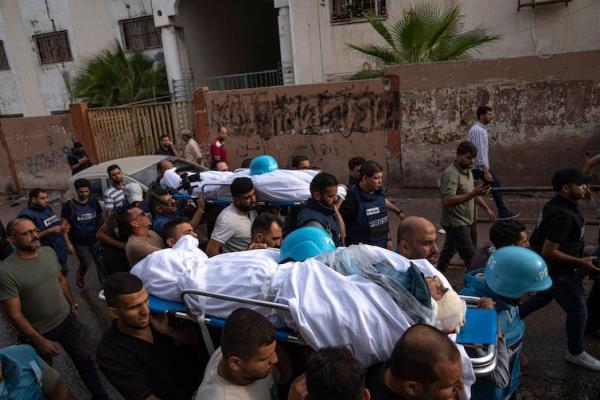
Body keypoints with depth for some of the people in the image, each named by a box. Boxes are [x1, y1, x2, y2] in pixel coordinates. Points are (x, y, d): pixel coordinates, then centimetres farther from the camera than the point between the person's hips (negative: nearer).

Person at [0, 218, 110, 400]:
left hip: (67, 320, 5)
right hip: (38, 332, -5)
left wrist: (73, 304, 14)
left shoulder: (49, 252, -7)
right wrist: (39, 341, -19)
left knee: (83, 359, 18)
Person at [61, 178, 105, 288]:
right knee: (86, 263, 3)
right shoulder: (69, 205, -11)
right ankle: (80, 276, 37)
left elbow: (100, 219, 11)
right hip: (79, 242, -3)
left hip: (95, 239, 3)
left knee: (101, 262, 3)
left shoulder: (94, 202, 1)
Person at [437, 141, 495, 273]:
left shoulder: (467, 170, 11)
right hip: (456, 223, -9)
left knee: (448, 251, 19)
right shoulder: (451, 174, -21)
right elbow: (447, 200, -31)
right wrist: (472, 194, -34)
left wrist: (486, 208, 19)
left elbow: (473, 193, 24)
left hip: (466, 221, 9)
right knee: (471, 259, -8)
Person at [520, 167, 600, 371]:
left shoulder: (556, 204, 0)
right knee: (578, 312, 6)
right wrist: (581, 262, -24)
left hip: (549, 269, 10)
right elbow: (549, 252, -31)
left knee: (544, 297, 29)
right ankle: (576, 354, 26)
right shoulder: (563, 216, -32)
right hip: (558, 272, -10)